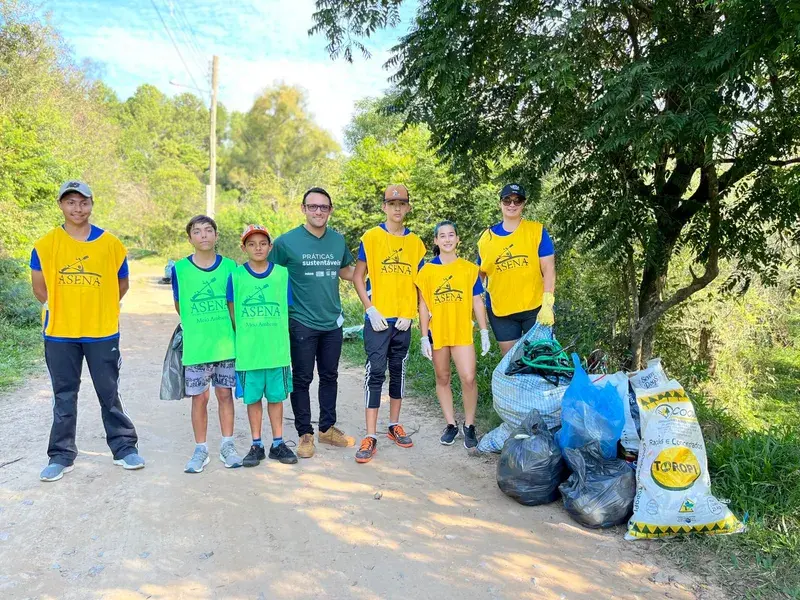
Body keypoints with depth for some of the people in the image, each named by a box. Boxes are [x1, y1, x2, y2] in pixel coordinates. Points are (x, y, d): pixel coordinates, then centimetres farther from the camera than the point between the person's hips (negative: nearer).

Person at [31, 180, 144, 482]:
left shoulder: (111, 244, -1)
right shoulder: (45, 245, -2)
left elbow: (121, 285, 9)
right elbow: (39, 288, 6)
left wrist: (97, 308, 8)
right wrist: (63, 308, 7)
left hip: (102, 332, 0)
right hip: (59, 333, 1)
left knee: (109, 394, 8)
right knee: (64, 396, 10)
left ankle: (125, 448, 20)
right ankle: (61, 456, 21)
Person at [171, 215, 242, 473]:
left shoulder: (229, 266, 0)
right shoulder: (180, 268, -3)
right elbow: (179, 307, 6)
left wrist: (235, 332, 4)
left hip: (226, 343, 1)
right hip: (195, 345, -1)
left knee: (225, 393, 9)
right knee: (199, 397, 6)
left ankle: (227, 446, 23)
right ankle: (200, 450, 20)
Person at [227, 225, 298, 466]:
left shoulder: (282, 274, 1)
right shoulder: (236, 276, -1)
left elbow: (288, 311, 6)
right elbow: (232, 312, 5)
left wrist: (276, 336, 2)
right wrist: (246, 336, 0)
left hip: (277, 349, 1)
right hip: (247, 352, 0)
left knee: (276, 396, 10)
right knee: (253, 398, 9)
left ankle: (278, 444, 23)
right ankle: (256, 445, 23)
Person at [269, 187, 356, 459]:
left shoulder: (338, 240, 5)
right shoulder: (287, 241, -8)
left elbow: (347, 272, 17)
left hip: (332, 322, 4)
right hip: (302, 322, -4)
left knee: (329, 376, 14)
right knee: (302, 378, 5)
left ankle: (328, 428, 29)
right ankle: (305, 433, 18)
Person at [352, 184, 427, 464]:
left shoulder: (415, 242, 8)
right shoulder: (371, 237, -1)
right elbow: (358, 276, -2)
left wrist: (408, 314, -2)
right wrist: (371, 310, -11)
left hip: (403, 320, 4)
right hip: (378, 318, -3)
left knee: (399, 370, 12)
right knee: (376, 373, -5)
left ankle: (394, 425, 26)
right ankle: (371, 436, -2)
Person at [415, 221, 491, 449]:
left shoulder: (469, 268, 4)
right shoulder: (427, 270, 3)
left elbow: (477, 301, 7)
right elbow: (423, 305, 4)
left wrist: (484, 332, 2)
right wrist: (424, 337, 0)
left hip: (462, 333, -1)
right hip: (437, 333, 1)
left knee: (468, 378, -10)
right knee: (442, 379, 10)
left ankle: (469, 425, 8)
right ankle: (451, 424, 24)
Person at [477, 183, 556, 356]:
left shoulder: (537, 231, -1)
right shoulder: (486, 237, 5)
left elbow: (548, 269, -7)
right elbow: (480, 275, 13)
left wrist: (547, 303, -17)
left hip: (535, 308, -2)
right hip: (500, 311, 2)